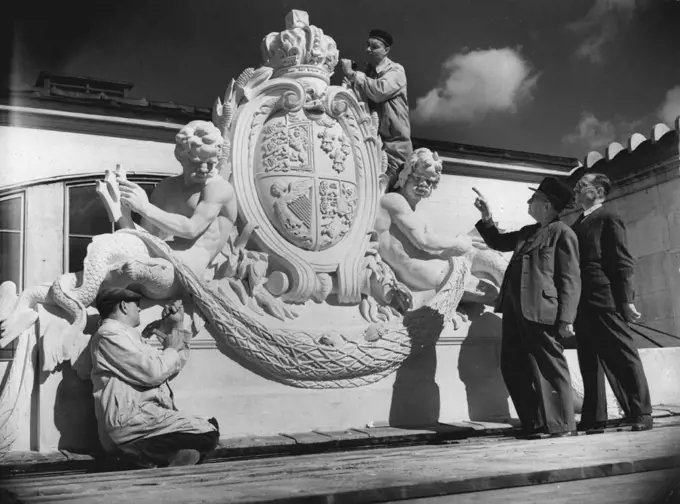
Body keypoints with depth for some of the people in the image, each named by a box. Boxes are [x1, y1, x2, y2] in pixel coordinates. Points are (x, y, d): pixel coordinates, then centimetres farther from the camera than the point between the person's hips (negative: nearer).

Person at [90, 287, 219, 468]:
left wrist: (177, 328, 21)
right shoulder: (110, 335, -4)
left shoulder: (127, 335, 27)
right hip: (130, 421, -10)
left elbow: (170, 369, 27)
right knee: (207, 434, -18)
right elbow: (153, 373, -15)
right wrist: (172, 348, 4)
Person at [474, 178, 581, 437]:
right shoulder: (528, 231, 21)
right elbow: (498, 242, 34)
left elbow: (570, 279, -10)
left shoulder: (562, 233, -4)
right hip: (514, 309, 9)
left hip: (541, 311, -9)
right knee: (512, 367, 10)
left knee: (550, 368, -2)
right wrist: (487, 218, 18)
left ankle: (562, 426, 8)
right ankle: (535, 424, 19)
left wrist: (566, 319, -16)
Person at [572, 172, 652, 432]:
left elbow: (623, 262, -7)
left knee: (623, 356, -3)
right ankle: (594, 417, 13)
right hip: (583, 303, 8)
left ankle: (641, 414, 4)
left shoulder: (608, 219, -1)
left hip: (604, 301, -8)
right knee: (589, 361, 8)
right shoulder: (578, 224, 20)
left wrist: (627, 300, -14)